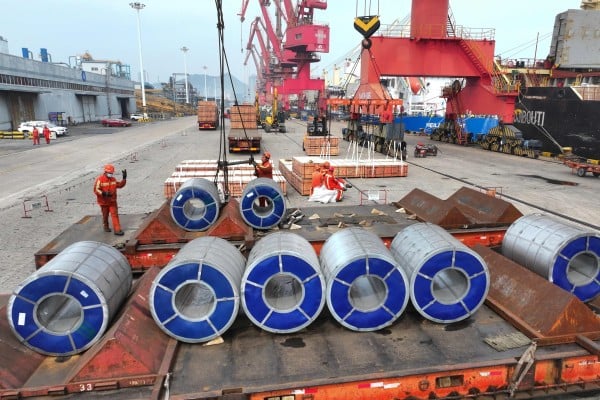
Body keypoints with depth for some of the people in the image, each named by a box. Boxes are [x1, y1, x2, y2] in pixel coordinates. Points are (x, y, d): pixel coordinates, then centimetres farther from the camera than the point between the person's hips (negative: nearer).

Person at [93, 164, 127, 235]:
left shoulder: (113, 179, 3)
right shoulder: (100, 179, -15)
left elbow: (120, 185, 14)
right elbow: (96, 190, -18)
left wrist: (124, 178, 3)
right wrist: (104, 193, -33)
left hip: (112, 201, 3)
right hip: (104, 202, -3)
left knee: (115, 215, -5)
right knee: (105, 215, 14)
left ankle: (117, 230, -7)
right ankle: (106, 227, 36)